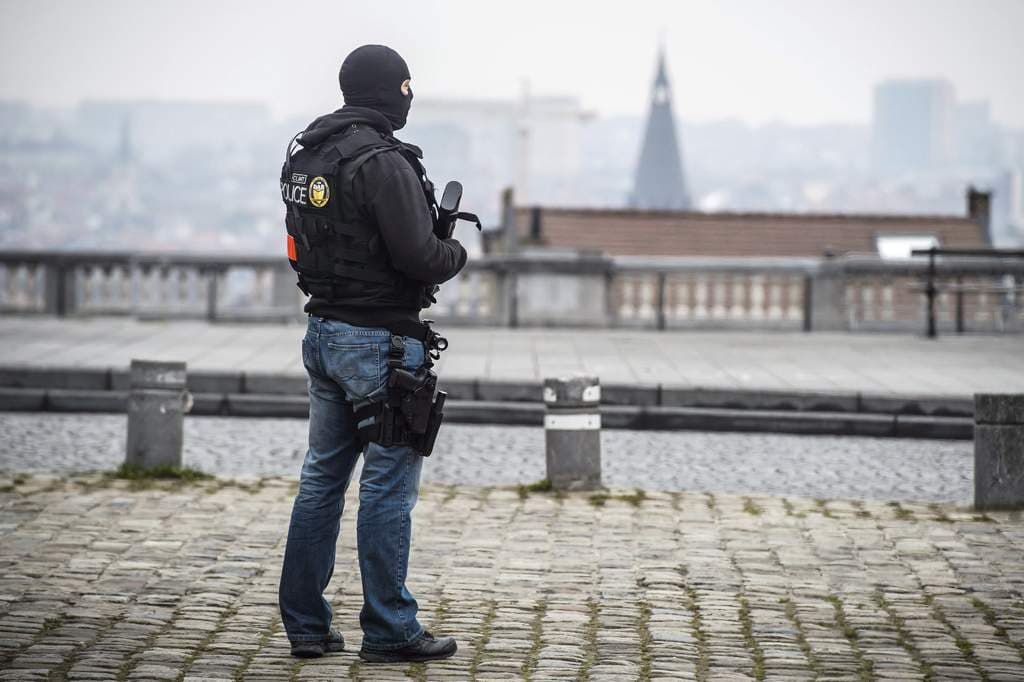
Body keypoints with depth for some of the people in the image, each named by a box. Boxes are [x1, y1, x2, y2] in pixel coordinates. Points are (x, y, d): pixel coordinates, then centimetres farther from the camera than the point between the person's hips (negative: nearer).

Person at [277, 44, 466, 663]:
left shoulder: (305, 154, 9)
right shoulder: (384, 163, -19)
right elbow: (418, 256, -22)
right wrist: (457, 253, 1)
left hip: (323, 333, 9)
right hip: (379, 342, -9)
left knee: (322, 477, 13)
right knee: (388, 486, -1)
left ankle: (305, 623, 17)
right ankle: (390, 631, 4)